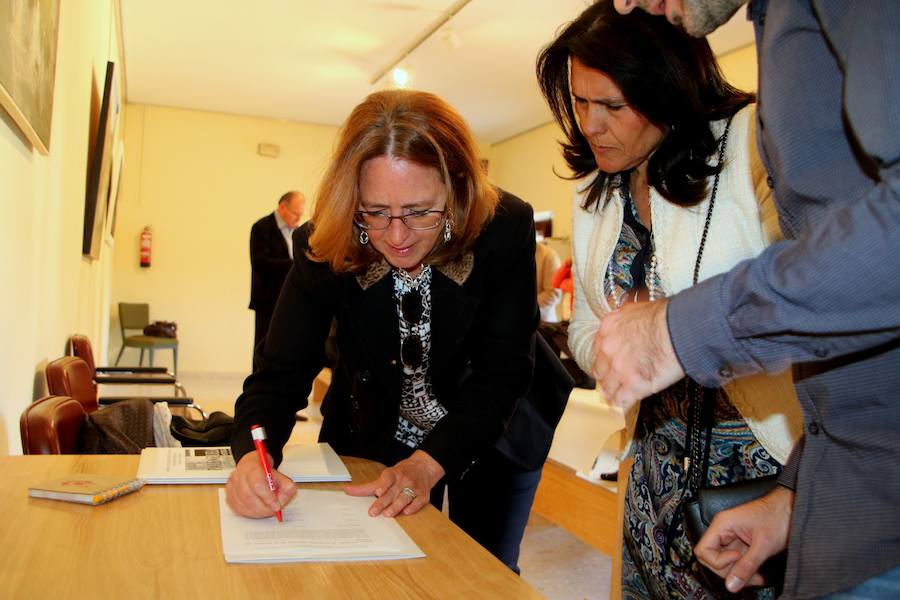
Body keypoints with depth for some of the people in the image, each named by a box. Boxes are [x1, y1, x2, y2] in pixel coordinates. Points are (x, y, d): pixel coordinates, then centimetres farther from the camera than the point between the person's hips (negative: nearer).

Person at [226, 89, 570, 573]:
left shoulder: (505, 228, -27)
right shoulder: (325, 248, -23)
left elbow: (502, 370, -26)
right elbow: (279, 373, -23)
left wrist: (427, 464, -37)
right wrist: (253, 457, -43)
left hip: (494, 433, 0)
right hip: (373, 438, 1)